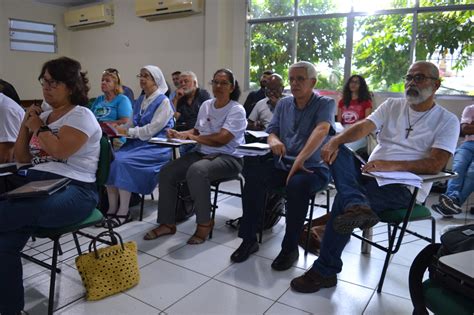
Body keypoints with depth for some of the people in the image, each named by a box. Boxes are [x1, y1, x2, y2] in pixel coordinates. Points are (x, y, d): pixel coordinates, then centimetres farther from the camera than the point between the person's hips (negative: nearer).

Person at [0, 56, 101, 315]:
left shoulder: (81, 115, -1)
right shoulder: (43, 116, 22)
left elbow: (60, 151, -17)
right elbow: (21, 158, 23)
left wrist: (38, 127, 1)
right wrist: (26, 124, 11)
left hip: (72, 190, -6)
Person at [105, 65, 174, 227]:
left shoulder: (163, 101, -5)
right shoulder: (140, 101, 19)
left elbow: (151, 129, -14)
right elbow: (134, 124, 18)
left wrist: (127, 132, -14)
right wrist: (118, 128, -1)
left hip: (156, 146, -7)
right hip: (139, 142, 7)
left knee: (123, 162, -28)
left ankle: (124, 212, -19)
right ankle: (112, 209, -14)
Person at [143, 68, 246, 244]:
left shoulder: (237, 110, -7)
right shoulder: (206, 105, 13)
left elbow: (222, 139, -18)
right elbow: (197, 131, 22)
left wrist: (194, 137, -9)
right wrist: (180, 134, 2)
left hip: (228, 157, -7)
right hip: (202, 153, 7)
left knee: (196, 170, -36)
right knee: (167, 172, -11)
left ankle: (204, 223, -18)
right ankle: (167, 223, 0)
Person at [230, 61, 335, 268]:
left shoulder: (325, 103, -2)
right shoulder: (283, 104, 15)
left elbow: (321, 130, -21)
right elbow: (272, 131, 13)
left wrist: (300, 159, -36)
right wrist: (274, 140, -14)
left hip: (313, 168, -4)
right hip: (282, 164, 4)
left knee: (297, 184, -36)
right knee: (253, 176, -24)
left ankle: (290, 247, -17)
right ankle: (249, 240, -10)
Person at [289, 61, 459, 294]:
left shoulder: (447, 121, 1)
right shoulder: (392, 106, 14)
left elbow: (435, 164, -12)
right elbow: (363, 127, -3)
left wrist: (390, 165, -26)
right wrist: (335, 141, -23)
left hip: (405, 188, -5)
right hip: (370, 175, 5)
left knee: (343, 201, -28)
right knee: (338, 151, -20)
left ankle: (325, 271, -16)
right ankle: (357, 206, -44)